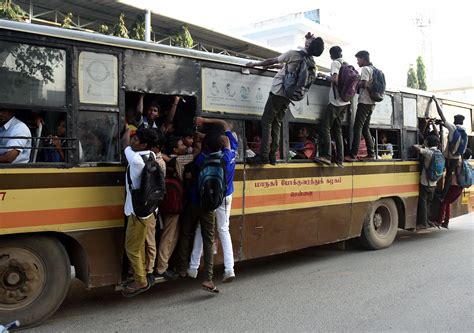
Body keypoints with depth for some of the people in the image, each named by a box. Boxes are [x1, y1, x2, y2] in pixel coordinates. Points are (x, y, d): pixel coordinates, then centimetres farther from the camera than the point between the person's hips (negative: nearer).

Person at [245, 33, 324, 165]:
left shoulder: (294, 54, -12)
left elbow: (272, 61, -3)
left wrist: (255, 64, 10)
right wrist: (272, 66, 28)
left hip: (278, 92, -7)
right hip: (288, 96, 7)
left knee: (266, 122, -5)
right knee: (276, 124, 10)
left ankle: (263, 156, -11)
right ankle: (273, 155, 6)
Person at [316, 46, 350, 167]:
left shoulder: (335, 63, -3)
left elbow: (335, 79, -17)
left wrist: (324, 76, -2)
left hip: (336, 101, -8)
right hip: (345, 102, 8)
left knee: (325, 127, -10)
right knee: (337, 129, 8)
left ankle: (326, 156, -20)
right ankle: (339, 159, 3)